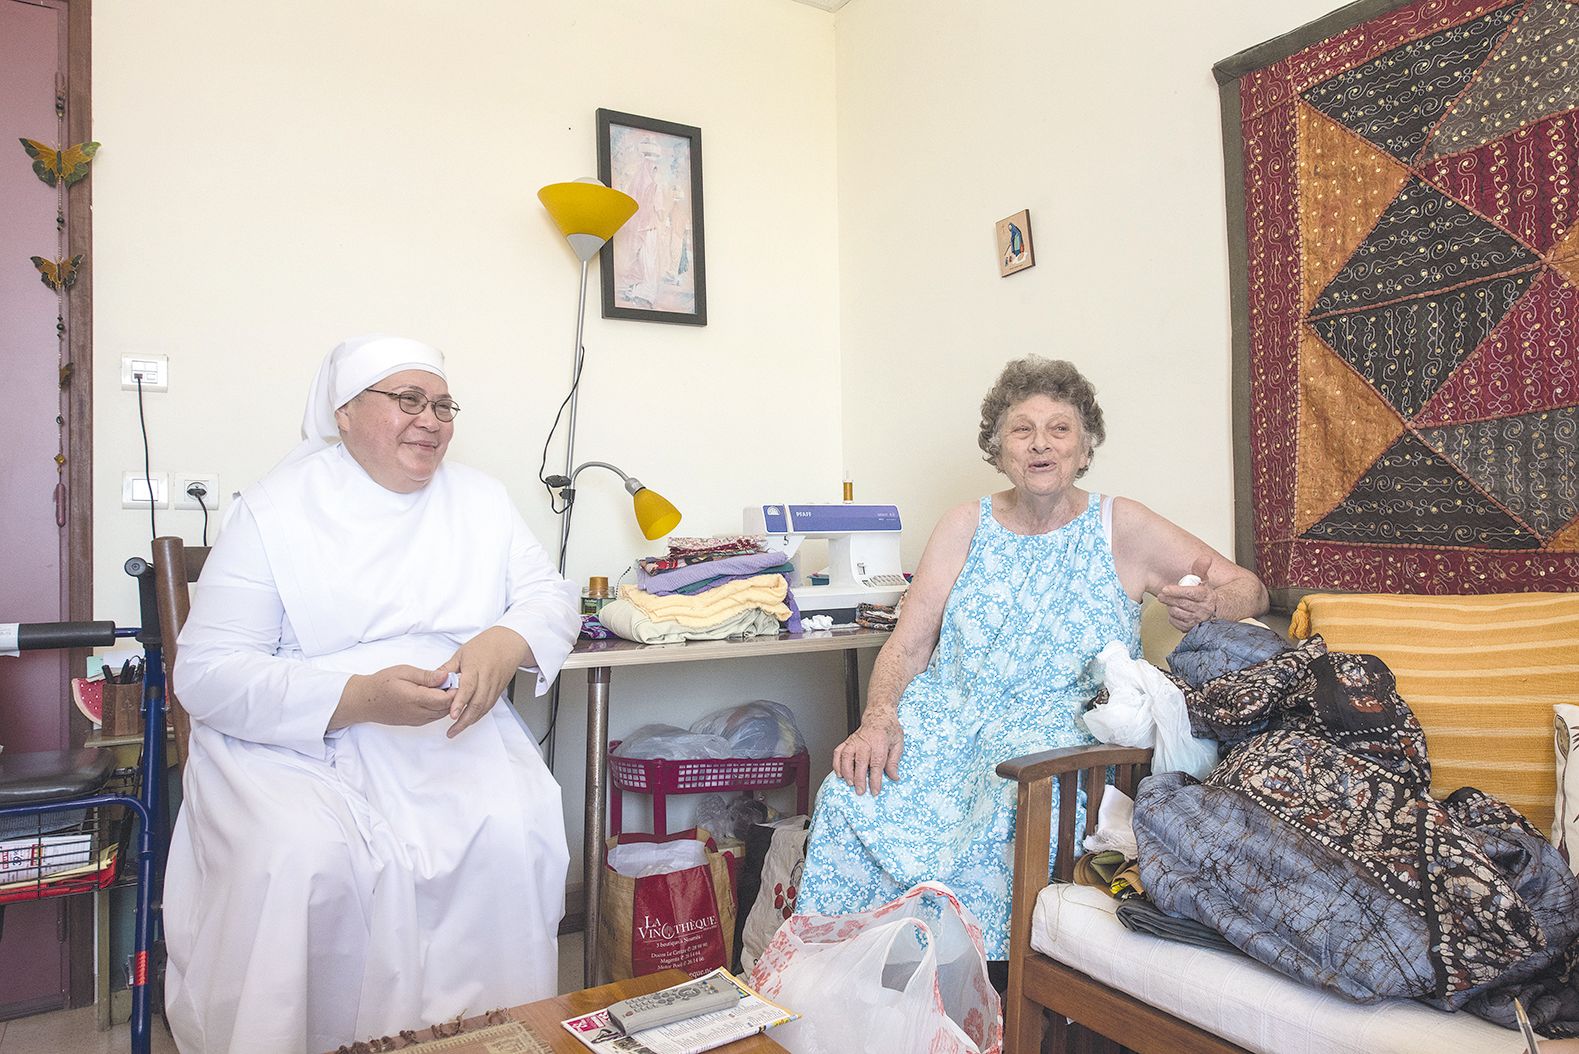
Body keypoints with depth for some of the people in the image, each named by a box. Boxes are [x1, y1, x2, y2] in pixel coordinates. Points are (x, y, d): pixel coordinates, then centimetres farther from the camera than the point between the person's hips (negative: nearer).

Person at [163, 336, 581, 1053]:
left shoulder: (479, 499, 10)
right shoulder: (276, 508, -2)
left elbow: (550, 597, 7)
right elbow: (205, 673, -7)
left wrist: (506, 642, -19)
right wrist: (359, 698, -23)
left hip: (454, 733, 3)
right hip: (292, 743, -2)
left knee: (516, 834, -25)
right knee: (301, 860, -31)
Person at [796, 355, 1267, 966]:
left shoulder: (1122, 528, 6)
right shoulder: (964, 528, 10)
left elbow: (1250, 589, 10)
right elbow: (907, 645, 4)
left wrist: (1205, 606, -15)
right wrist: (879, 721, -15)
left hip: (1058, 728, -2)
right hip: (948, 712, 2)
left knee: (994, 819, -33)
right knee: (851, 795, -25)